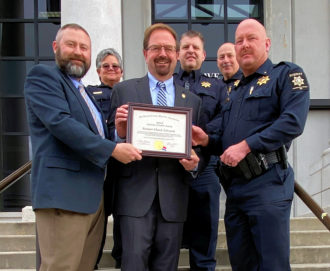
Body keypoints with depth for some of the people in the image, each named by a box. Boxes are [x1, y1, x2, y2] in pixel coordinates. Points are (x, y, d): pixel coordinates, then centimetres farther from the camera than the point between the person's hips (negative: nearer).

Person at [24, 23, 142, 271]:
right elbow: (60, 122, -16)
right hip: (63, 193, -8)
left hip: (95, 194, 8)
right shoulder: (42, 76, -1)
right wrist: (112, 149, -18)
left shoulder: (85, 93, 25)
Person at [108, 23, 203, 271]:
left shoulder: (193, 100, 13)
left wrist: (193, 162, -7)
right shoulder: (123, 90, 6)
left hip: (173, 197, 3)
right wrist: (120, 133, -16)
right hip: (136, 194, -2)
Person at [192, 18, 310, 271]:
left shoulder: (287, 74, -1)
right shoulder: (236, 90, 22)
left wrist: (245, 146, -20)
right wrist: (208, 140, 6)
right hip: (234, 188, 8)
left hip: (267, 185, -7)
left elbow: (293, 122, -17)